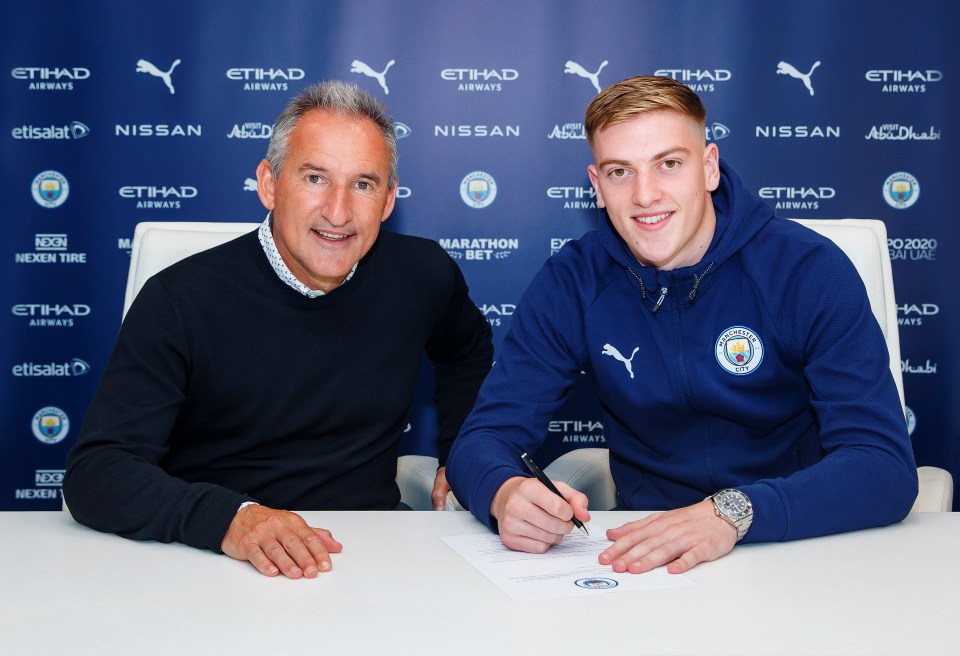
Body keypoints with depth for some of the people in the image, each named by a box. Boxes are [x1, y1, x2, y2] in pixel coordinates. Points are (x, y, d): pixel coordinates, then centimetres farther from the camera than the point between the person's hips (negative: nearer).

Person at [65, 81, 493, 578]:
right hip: (215, 573, -2)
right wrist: (230, 518, -34)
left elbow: (468, 354, 25)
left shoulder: (423, 276, 1)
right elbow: (94, 472, -18)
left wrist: (460, 456, 11)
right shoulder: (180, 303, -11)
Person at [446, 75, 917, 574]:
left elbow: (886, 466, -17)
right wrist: (506, 492, -30)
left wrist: (734, 512, -34)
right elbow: (485, 435, -5)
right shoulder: (571, 285, -4)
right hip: (641, 556, 1)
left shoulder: (810, 271, -10)